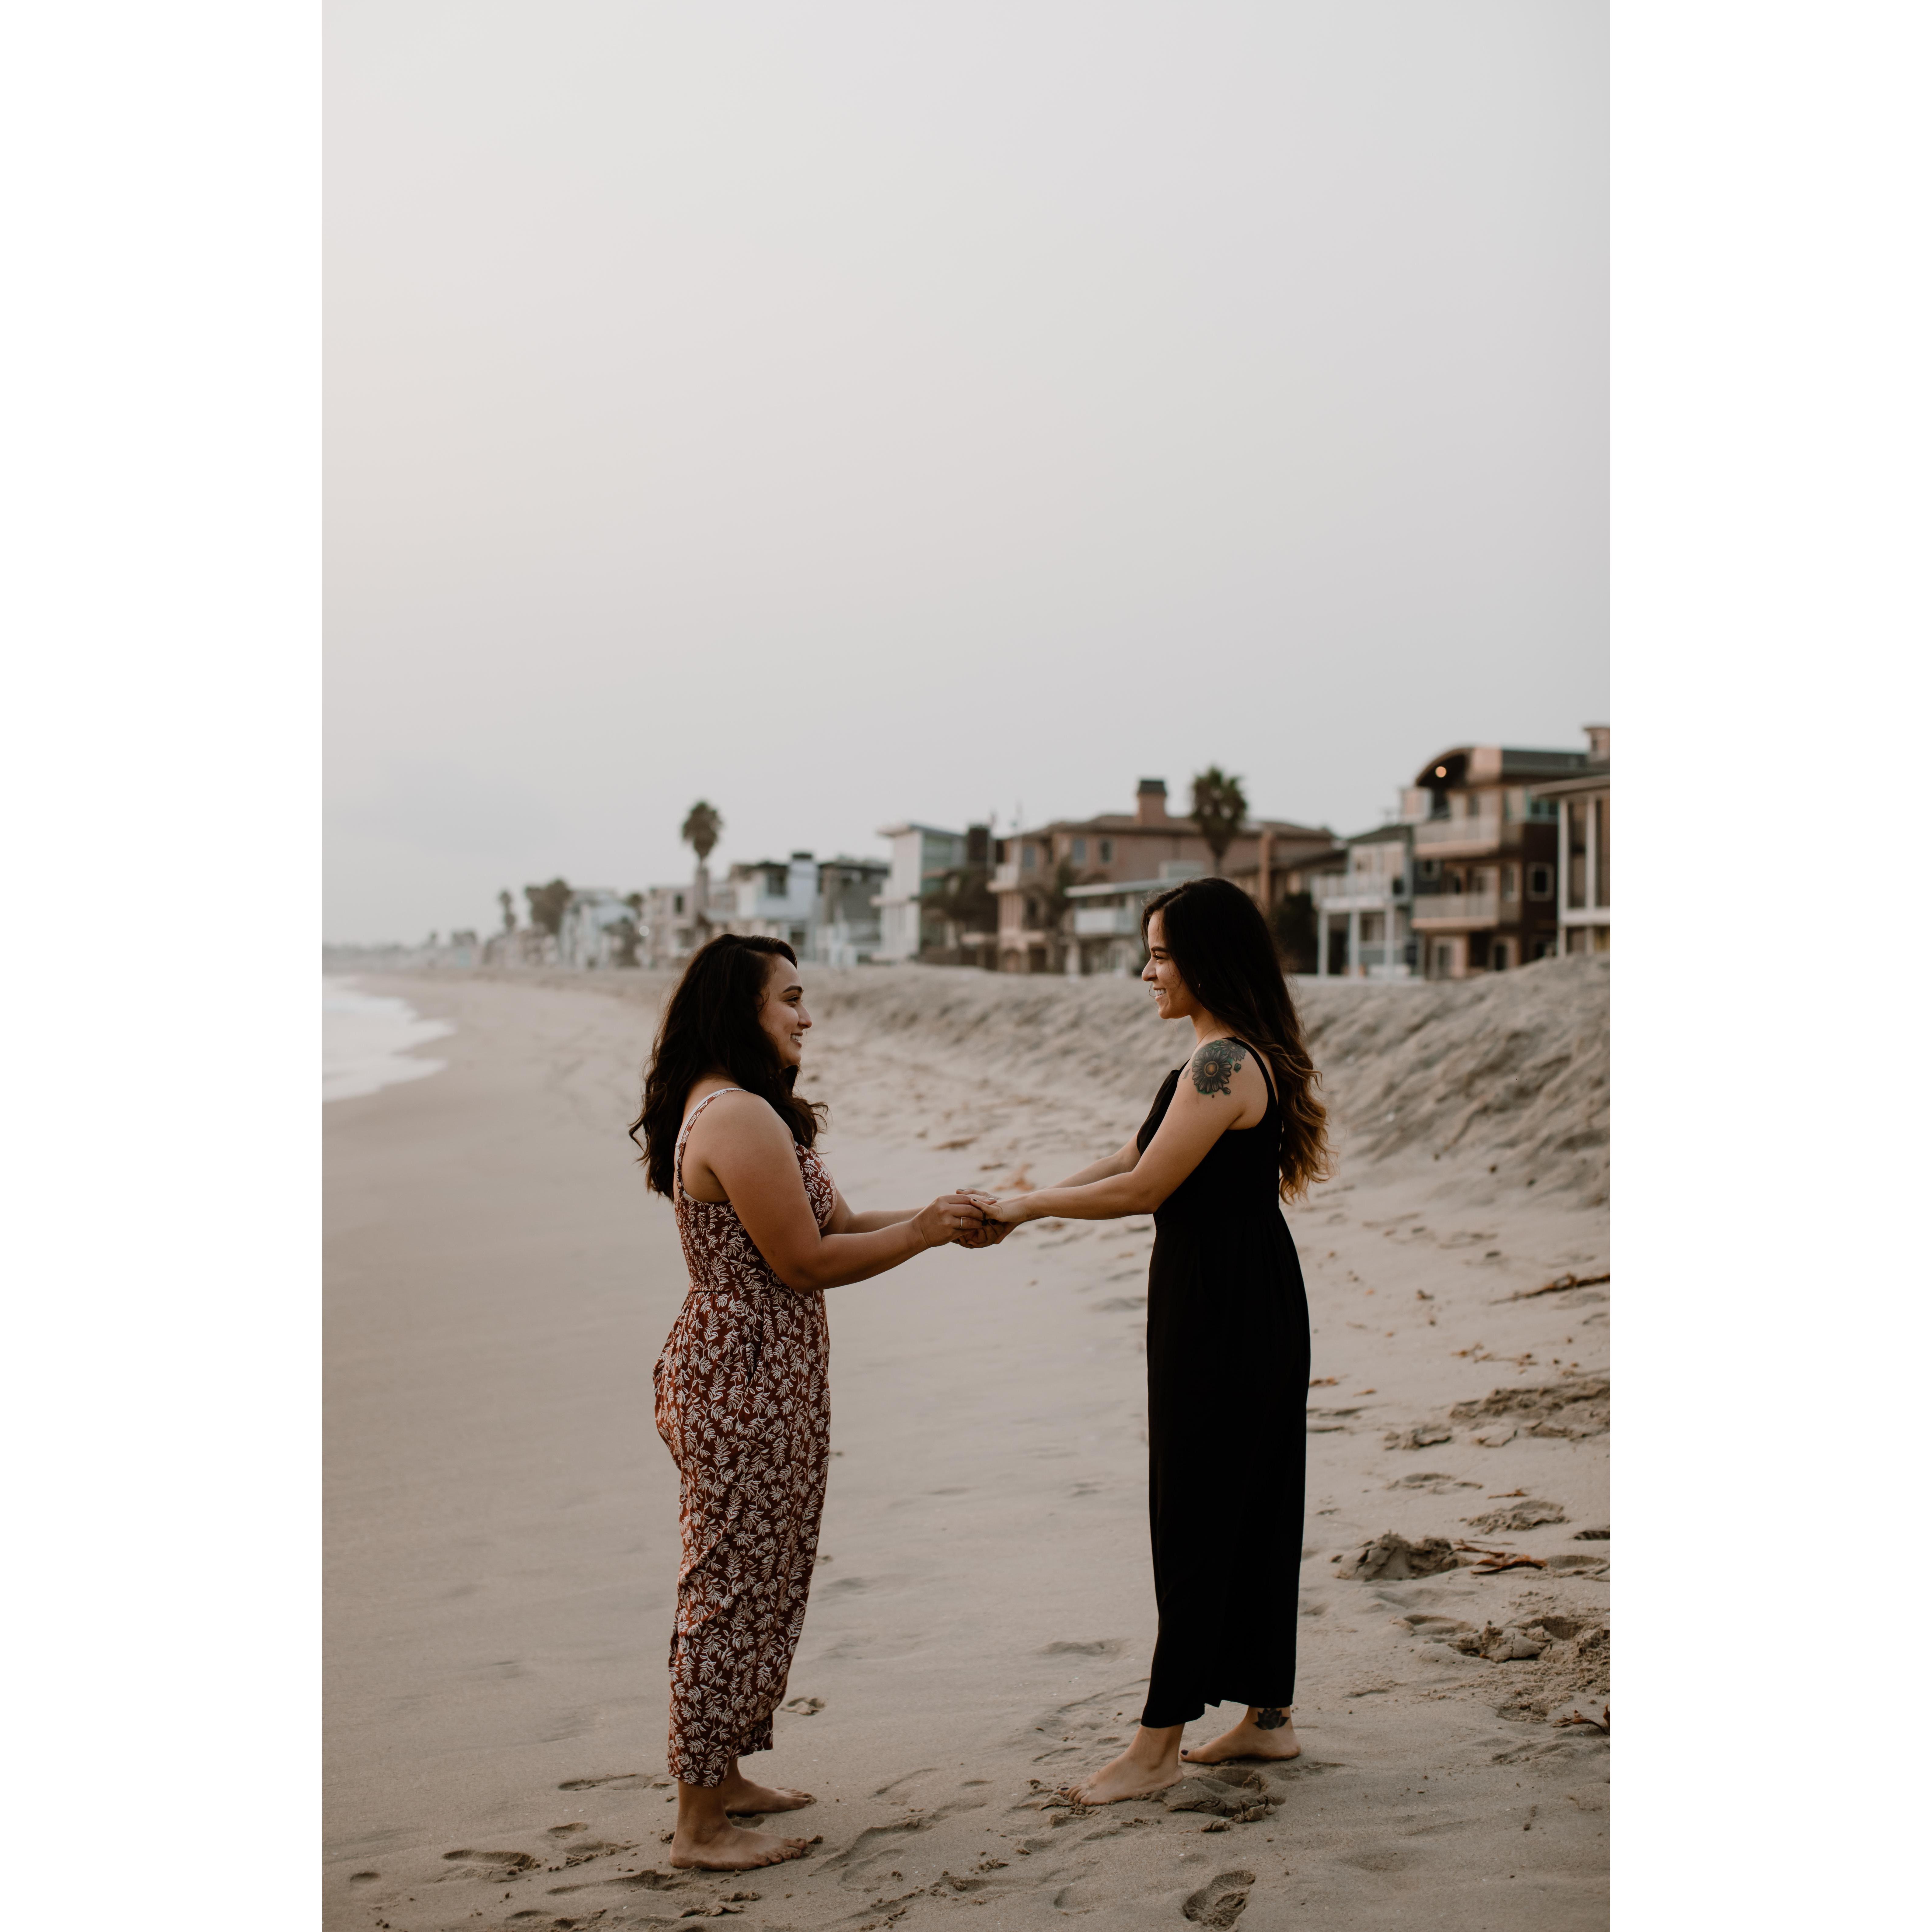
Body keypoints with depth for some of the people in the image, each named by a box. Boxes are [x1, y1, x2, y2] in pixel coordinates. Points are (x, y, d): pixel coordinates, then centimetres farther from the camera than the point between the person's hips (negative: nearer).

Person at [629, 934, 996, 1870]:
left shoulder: (728, 1108, 14)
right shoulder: (739, 1117, -20)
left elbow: (839, 1223, 12)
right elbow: (807, 1262, -20)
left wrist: (942, 1215, 1)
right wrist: (926, 1230, -11)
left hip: (744, 1372, 11)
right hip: (746, 1381, -11)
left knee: (756, 1584, 19)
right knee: (737, 1589, -1)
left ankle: (720, 1775, 33)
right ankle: (700, 1824, 11)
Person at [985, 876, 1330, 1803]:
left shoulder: (1223, 1064, -20)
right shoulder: (1239, 1057, 13)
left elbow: (1144, 1189, -20)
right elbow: (1132, 1159, 15)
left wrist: (1030, 1205, -9)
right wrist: (1022, 1204, 9)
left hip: (1222, 1315, -10)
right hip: (1253, 1305, 10)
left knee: (1196, 1517, -1)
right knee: (1253, 1506, 16)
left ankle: (1159, 1744, 10)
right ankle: (1267, 1714, 28)